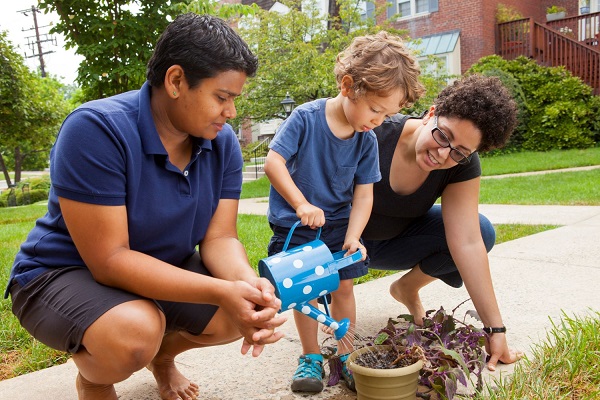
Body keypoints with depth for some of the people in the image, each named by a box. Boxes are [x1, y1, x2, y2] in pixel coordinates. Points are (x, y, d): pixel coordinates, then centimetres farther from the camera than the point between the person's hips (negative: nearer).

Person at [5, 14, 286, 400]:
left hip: (164, 270, 6)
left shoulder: (223, 141, -9)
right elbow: (109, 260, -30)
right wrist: (221, 292, -39)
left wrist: (247, 282, -34)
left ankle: (163, 354, 23)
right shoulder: (97, 129, -28)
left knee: (254, 310, -7)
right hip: (64, 274, -5)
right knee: (135, 334, -35)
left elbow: (219, 237, -11)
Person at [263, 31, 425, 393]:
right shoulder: (306, 118, -19)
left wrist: (352, 237, -19)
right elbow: (273, 162, -22)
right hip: (297, 224, -3)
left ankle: (345, 357, 22)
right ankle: (311, 358, 20)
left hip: (339, 223, 3)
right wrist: (302, 205, -30)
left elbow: (364, 194, -6)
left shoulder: (367, 141, -8)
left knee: (343, 286, 5)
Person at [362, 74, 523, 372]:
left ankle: (407, 289, 8)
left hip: (394, 242, 3)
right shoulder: (376, 133, -32)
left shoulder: (463, 168, -21)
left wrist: (495, 329, -27)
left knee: (482, 231, -17)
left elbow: (468, 243, -25)